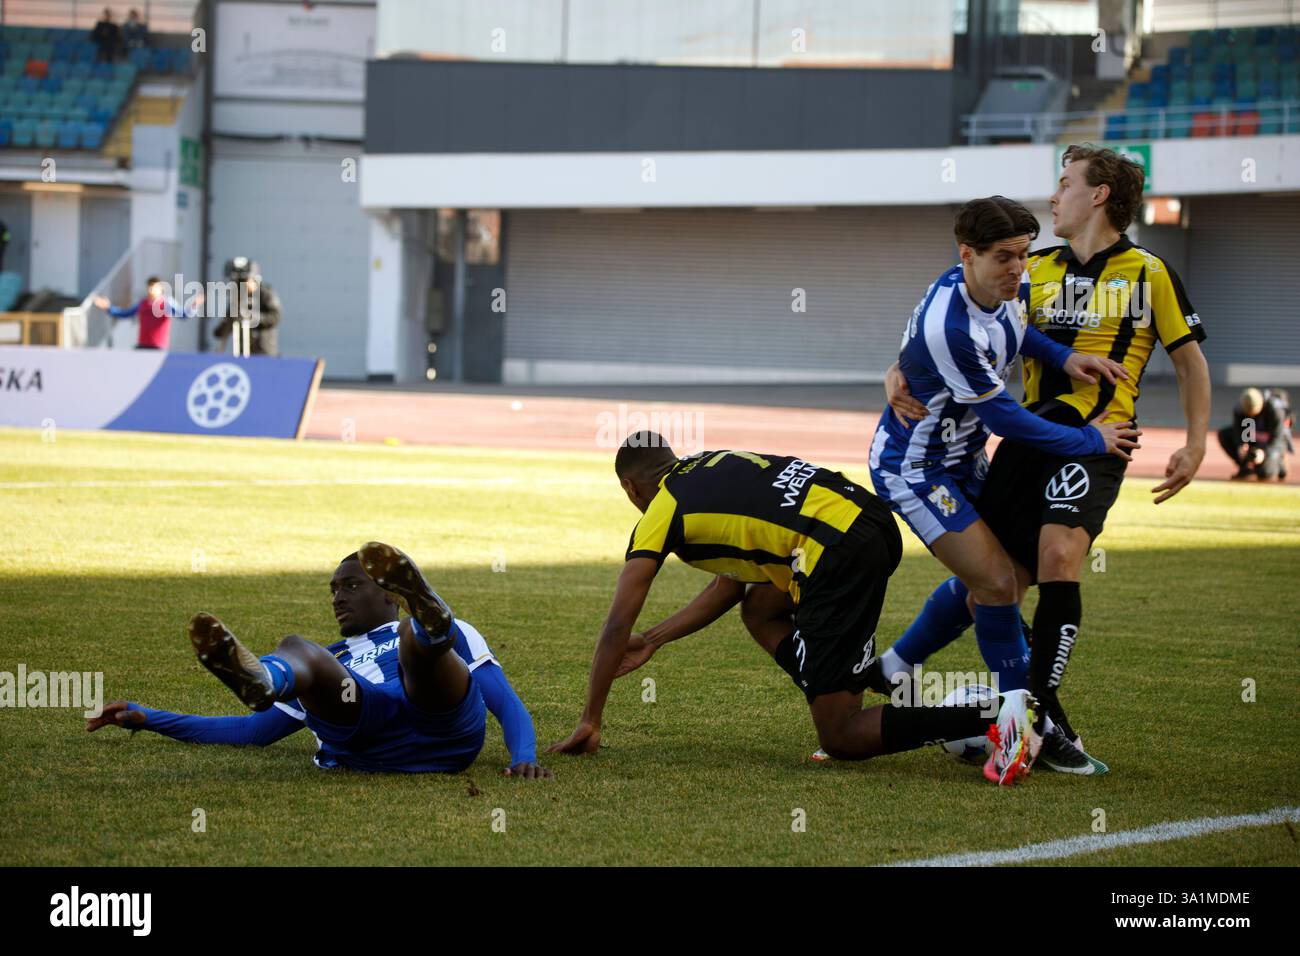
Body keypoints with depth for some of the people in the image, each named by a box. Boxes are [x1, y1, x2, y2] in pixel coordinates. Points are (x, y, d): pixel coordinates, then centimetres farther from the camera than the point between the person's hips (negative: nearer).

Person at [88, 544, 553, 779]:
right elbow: (256, 732, 41)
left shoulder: (458, 635, 35)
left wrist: (524, 758, -2)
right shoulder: (331, 662, 43)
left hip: (444, 726, -2)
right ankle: (258, 680, -59)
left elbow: (507, 705, 22)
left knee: (415, 634, -29)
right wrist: (147, 719, 38)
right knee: (297, 647, -21)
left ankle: (432, 625, -69)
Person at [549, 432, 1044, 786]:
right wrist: (653, 641, 42)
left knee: (840, 739, -3)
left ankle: (997, 716, -21)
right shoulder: (712, 467, 30)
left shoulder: (660, 513, 8)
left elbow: (618, 625, 9)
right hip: (872, 516, 8)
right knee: (760, 610, 30)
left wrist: (590, 722, 18)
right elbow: (730, 584, 36)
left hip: (840, 552, -8)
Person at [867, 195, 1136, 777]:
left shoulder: (1004, 289, -9)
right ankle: (1034, 730, -5)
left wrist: (1062, 357, -3)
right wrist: (1091, 441, -14)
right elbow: (1004, 419, -26)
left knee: (986, 578, 18)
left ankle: (899, 664, 38)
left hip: (961, 457, 9)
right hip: (912, 467, -9)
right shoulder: (948, 328, -35)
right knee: (996, 581, -14)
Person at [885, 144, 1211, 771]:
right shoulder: (1034, 270, 14)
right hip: (1028, 435, 4)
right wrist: (899, 373, -3)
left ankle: (1042, 707, -19)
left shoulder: (1148, 273, 4)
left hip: (1097, 440, -4)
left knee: (1058, 555, -26)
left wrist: (1195, 445, 1)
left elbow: (1189, 360, 11)